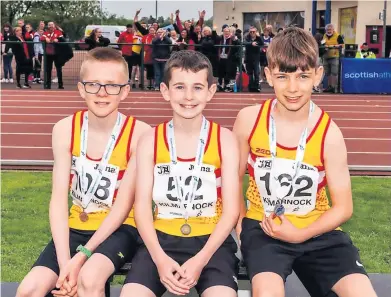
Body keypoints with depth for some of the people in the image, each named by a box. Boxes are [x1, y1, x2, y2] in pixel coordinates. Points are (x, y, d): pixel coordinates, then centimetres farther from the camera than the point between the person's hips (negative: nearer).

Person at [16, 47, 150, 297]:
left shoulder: (139, 133, -16)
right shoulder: (65, 129, -6)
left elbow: (124, 204, -15)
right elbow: (59, 198, -11)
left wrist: (82, 256, -20)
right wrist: (64, 262, -21)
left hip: (119, 228, -3)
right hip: (76, 227, 4)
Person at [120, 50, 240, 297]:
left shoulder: (224, 140, -1)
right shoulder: (150, 141, 2)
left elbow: (231, 210, -4)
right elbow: (142, 206, -2)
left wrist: (200, 260, -16)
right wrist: (160, 259, -17)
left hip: (211, 240, -1)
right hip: (162, 238, 1)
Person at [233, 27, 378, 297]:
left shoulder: (329, 133, -10)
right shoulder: (249, 119, -8)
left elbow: (343, 208, -5)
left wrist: (299, 234, -16)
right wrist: (241, 222, -3)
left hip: (316, 229, 1)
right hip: (263, 225, -1)